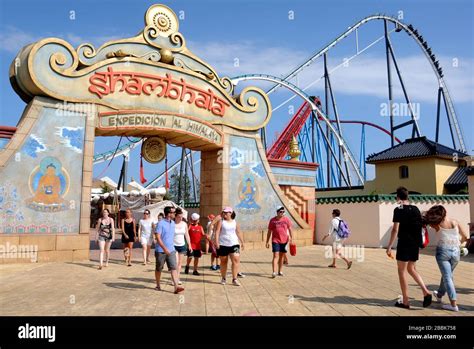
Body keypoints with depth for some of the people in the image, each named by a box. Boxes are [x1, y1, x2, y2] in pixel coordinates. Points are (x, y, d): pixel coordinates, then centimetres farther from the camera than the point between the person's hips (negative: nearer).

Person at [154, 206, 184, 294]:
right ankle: (158, 285, 29)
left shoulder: (173, 223, 8)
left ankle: (176, 286, -13)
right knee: (158, 269, 12)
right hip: (161, 250, -5)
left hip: (171, 250, 5)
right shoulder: (161, 223, -14)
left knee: (173, 268, -7)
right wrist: (164, 248, -27)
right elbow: (157, 237, -20)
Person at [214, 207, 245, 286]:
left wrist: (242, 242, 16)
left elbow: (238, 233, 15)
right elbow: (217, 232, -9)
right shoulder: (221, 221, 0)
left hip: (234, 244, 2)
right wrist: (216, 241, -20)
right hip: (223, 244, -1)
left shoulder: (234, 222, 8)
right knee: (223, 261, 9)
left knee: (236, 260, -12)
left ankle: (234, 279, -5)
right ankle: (223, 278, 25)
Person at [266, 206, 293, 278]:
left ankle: (280, 271, 24)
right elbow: (269, 232, 3)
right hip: (275, 241, -2)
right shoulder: (272, 220, -1)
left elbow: (290, 229, 6)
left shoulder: (286, 219, 2)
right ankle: (274, 272, -12)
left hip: (284, 241, 2)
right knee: (275, 256, -10)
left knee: (282, 256, 11)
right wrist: (267, 242, 2)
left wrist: (291, 238, -6)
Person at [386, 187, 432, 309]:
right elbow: (420, 226, 12)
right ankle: (426, 292, 3)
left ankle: (405, 301, 9)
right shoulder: (415, 209, 8)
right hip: (415, 244, 7)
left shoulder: (398, 210, -11)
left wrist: (389, 246, -11)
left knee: (402, 271, 5)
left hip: (404, 244, -6)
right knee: (411, 269, 20)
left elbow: (395, 229, -15)